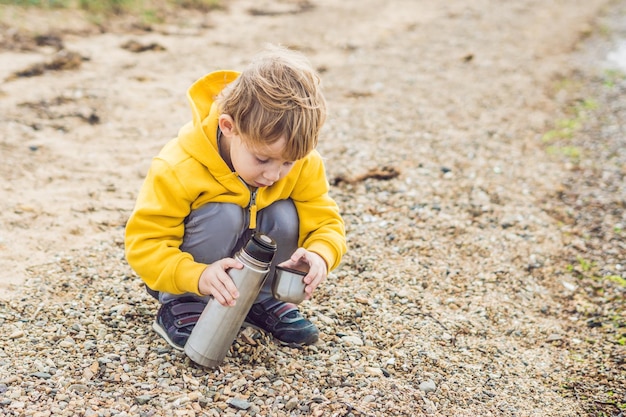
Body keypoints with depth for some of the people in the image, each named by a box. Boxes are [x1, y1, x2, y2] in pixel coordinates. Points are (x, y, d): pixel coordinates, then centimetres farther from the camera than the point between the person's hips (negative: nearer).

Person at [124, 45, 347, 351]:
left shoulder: (302, 164, -20)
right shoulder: (179, 168, -32)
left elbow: (325, 222, -13)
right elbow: (143, 245, -29)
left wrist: (320, 255, -38)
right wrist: (197, 276, -47)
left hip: (253, 265, 4)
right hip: (187, 273, -4)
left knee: (285, 216, -24)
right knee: (224, 215, -32)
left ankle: (262, 298, 1)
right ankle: (180, 305, -11)